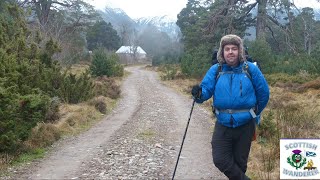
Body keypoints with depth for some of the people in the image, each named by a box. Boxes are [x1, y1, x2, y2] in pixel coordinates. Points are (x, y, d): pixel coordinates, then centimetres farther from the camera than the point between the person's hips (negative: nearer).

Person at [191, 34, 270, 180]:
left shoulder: (250, 69, -6)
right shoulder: (215, 70, -3)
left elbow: (263, 93, 3)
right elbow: (206, 89, -8)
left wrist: (255, 113, 14)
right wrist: (199, 94, -32)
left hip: (245, 125, -1)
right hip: (223, 125, 1)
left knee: (240, 162, 12)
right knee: (220, 160, -2)